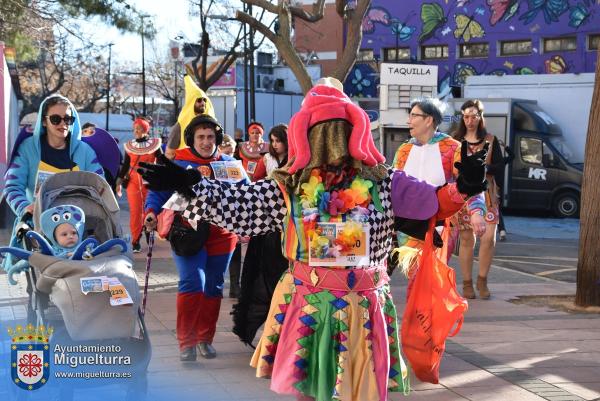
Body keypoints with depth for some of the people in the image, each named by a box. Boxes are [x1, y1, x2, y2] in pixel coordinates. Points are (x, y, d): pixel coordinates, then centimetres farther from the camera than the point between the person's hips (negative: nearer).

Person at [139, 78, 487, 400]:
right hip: (308, 308, 0)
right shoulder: (289, 188, -2)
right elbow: (238, 205, -5)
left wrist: (461, 189, -27)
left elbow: (431, 203, -7)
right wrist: (191, 187, -15)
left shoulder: (381, 182, -2)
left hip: (365, 309, 0)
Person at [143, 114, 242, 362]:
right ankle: (186, 341, -6)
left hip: (221, 235, 4)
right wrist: (152, 211, -17)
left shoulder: (228, 163, 10)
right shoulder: (178, 164, 2)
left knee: (214, 287, 11)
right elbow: (158, 192, 1)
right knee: (192, 284, -15)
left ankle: (205, 339, 25)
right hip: (188, 235, -4)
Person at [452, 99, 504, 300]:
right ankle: (467, 283, 12)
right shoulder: (455, 141, 7)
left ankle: (482, 280, 9)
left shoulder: (490, 140, 8)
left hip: (485, 193, 1)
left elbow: (500, 165, 3)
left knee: (489, 237, -9)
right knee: (467, 239, 1)